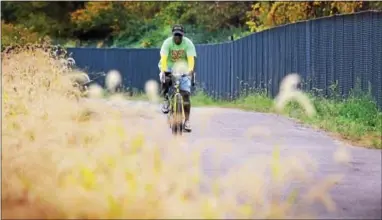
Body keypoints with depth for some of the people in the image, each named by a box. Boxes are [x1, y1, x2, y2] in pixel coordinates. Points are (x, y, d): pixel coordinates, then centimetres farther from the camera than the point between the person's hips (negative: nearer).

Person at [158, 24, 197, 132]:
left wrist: (190, 70, -44)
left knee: (186, 94, -11)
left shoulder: (188, 43, -14)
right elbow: (163, 58, -27)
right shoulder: (167, 42, -15)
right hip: (169, 68, 0)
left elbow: (191, 58, -25)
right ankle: (166, 100, -8)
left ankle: (187, 121, -6)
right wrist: (163, 70, -43)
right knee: (165, 80, -34)